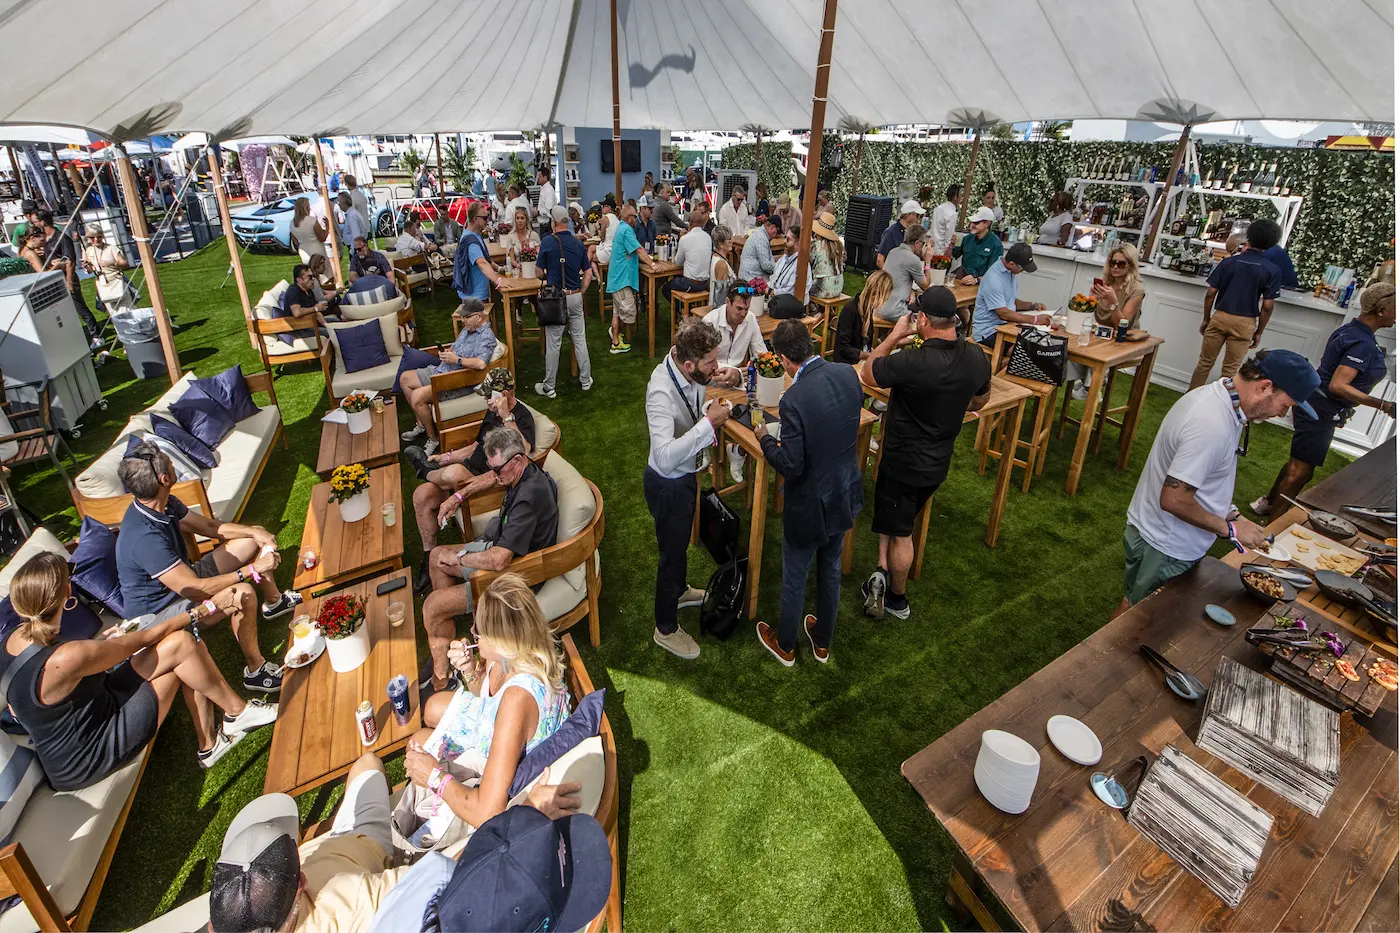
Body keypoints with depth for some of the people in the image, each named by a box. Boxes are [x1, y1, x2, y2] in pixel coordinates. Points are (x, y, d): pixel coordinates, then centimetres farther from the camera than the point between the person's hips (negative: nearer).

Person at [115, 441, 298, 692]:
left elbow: (210, 527, 7)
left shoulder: (164, 504, -8)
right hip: (159, 613, -10)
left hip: (182, 580, 10)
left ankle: (274, 601, 26)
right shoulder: (145, 537, -37)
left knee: (256, 537, 7)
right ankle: (255, 670, -17)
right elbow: (194, 590, -37)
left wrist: (254, 531, -10)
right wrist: (252, 570, -31)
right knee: (242, 594, -35)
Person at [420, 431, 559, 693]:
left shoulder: (529, 496, -35)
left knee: (432, 605, -9)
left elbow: (499, 560, -37)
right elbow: (489, 479, 24)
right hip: (500, 548, 11)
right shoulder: (523, 474, -4)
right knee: (437, 556, 19)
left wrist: (458, 557, -20)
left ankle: (441, 677, 11)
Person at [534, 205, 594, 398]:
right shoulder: (579, 244, 4)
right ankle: (585, 380, 23)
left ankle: (549, 387, 11)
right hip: (576, 297, 4)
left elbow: (539, 273, -3)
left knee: (553, 344, 2)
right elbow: (588, 274, 6)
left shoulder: (548, 242, -9)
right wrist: (580, 293, 14)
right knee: (579, 339, 13)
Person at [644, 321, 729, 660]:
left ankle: (678, 591, 59)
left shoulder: (690, 374, -12)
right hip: (668, 484, -8)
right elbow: (665, 457, -47)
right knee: (671, 551, 12)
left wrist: (710, 414, -8)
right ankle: (666, 629, 35)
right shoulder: (662, 391, -36)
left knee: (680, 541, 31)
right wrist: (709, 423, -42)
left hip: (685, 475, 8)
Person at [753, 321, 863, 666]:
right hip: (845, 495, 7)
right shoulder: (848, 375, -10)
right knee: (831, 569, 25)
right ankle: (823, 641, 46)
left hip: (810, 505, -6)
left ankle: (785, 645, 41)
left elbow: (790, 466, -26)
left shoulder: (795, 399, -31)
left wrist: (764, 438, -9)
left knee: (795, 578, 17)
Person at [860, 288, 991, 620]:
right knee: (896, 517, 26)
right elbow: (981, 399, 12)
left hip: (903, 463, -6)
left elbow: (868, 372, -12)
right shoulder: (978, 359, -9)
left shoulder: (911, 362, -31)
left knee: (901, 532, 10)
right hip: (939, 462, 6)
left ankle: (898, 599, 24)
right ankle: (884, 571, 24)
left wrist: (895, 335, -5)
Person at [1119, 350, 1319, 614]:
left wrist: (1228, 514, 8)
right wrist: (1230, 529, -17)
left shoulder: (1217, 394, 1)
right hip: (1166, 549, -9)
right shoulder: (1212, 425, -30)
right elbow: (1173, 500, -30)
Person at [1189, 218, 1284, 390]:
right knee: (1229, 370, 6)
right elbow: (1267, 306, -4)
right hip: (1245, 323, -1)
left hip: (1220, 317, 1)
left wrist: (1206, 319, 9)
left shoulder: (1228, 262, -1)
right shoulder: (1272, 270, -3)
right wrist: (1259, 331, 6)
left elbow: (1210, 293, -2)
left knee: (1205, 363, 9)